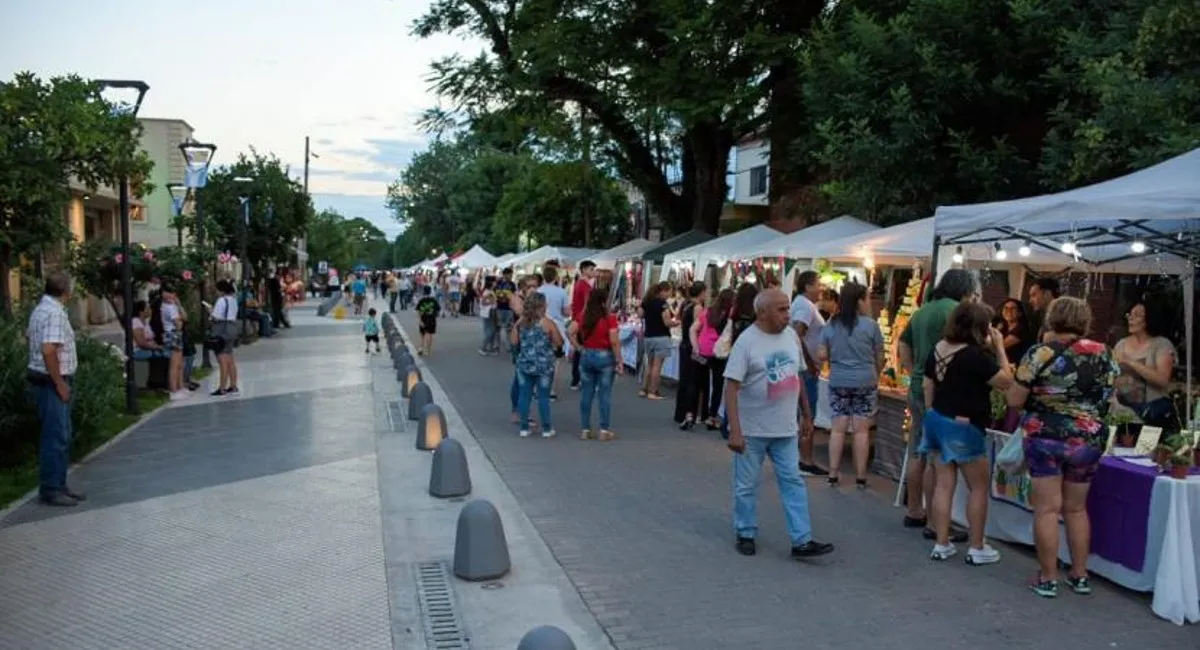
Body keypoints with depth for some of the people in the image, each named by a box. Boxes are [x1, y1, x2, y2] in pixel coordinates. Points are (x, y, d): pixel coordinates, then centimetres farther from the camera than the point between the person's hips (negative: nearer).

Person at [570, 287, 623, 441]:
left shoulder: (582, 317, 2)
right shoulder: (609, 318, -12)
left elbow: (570, 333, -3)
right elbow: (614, 342, -15)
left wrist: (579, 348, 3)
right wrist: (619, 361, -9)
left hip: (586, 356, 4)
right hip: (604, 357, -4)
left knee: (586, 393, 9)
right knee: (604, 394, 4)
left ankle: (585, 430, 13)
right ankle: (605, 430, 8)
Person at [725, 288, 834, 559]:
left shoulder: (791, 336, 3)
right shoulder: (746, 342, -15)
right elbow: (731, 387, -17)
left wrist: (806, 415, 17)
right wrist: (735, 431, -21)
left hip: (786, 428, 5)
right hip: (752, 430, -5)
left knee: (793, 482, 5)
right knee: (747, 486, 9)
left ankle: (801, 541, 10)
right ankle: (746, 534, 25)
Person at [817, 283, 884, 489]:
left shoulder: (830, 325, 1)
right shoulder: (871, 325, -6)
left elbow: (821, 355, 0)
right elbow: (879, 358, 1)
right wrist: (876, 375, 20)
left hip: (838, 382, 3)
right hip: (865, 382, -2)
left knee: (838, 428, 7)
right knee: (861, 429, 3)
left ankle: (833, 475, 9)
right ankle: (860, 477, 8)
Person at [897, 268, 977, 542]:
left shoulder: (923, 310, 15)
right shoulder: (954, 310, -12)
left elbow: (902, 347, 20)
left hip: (918, 388, 9)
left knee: (917, 454, 15)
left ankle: (914, 512, 26)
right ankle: (934, 523, 0)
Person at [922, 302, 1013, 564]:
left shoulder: (938, 349, 5)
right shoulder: (976, 355, -19)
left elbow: (927, 386, 11)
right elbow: (1006, 382, -12)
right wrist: (999, 347, -8)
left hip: (937, 421, 7)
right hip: (964, 427, -7)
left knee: (944, 484, 11)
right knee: (979, 487, 7)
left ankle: (941, 545, 14)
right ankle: (977, 548, 13)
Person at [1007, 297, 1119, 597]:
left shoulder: (1040, 353, -11)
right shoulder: (1102, 353, 1)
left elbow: (1014, 400, -9)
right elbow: (1109, 395, 12)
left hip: (1045, 437, -4)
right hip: (1088, 439, 4)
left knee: (1047, 509, 3)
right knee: (1076, 509, 17)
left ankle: (1047, 579, 9)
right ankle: (1080, 576, 23)